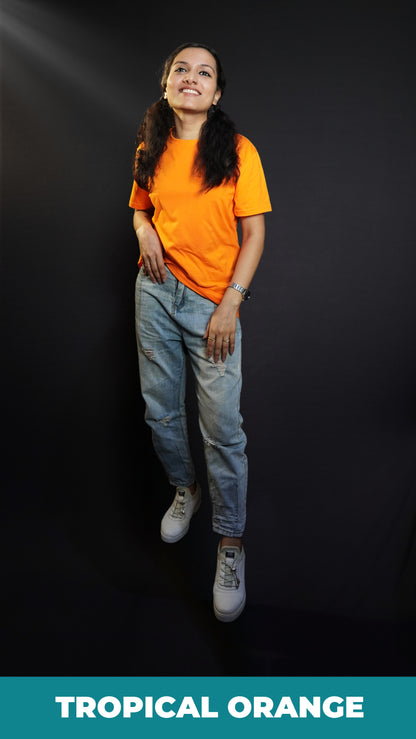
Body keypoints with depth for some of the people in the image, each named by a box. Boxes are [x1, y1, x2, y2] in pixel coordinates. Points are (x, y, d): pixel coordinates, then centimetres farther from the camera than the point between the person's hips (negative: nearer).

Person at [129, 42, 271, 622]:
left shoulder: (237, 150, -1)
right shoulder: (151, 150, 10)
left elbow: (254, 233, -4)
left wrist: (231, 303, -12)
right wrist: (145, 231, -1)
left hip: (213, 300, -4)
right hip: (156, 290, 4)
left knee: (222, 427, -7)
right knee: (160, 410, 11)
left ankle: (231, 544, 9)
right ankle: (185, 489, 38)